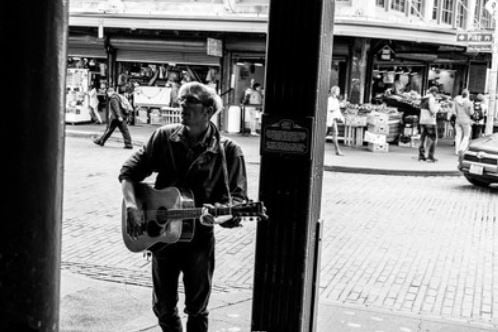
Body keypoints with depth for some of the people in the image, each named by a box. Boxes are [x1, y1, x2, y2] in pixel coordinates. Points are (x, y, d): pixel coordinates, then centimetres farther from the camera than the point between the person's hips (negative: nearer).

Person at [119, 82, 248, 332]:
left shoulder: (227, 151, -8)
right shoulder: (164, 137, -1)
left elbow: (238, 197, -7)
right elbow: (129, 171, 3)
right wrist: (131, 206, -13)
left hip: (199, 238, -2)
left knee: (197, 309, 9)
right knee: (163, 307, 15)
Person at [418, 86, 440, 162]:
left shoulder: (424, 98, 12)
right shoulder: (431, 99, -12)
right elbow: (433, 111, -17)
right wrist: (438, 105, 1)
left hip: (422, 121, 8)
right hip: (430, 121, -8)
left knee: (423, 139, 10)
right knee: (433, 139, -1)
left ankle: (421, 156, 8)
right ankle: (430, 157, -6)